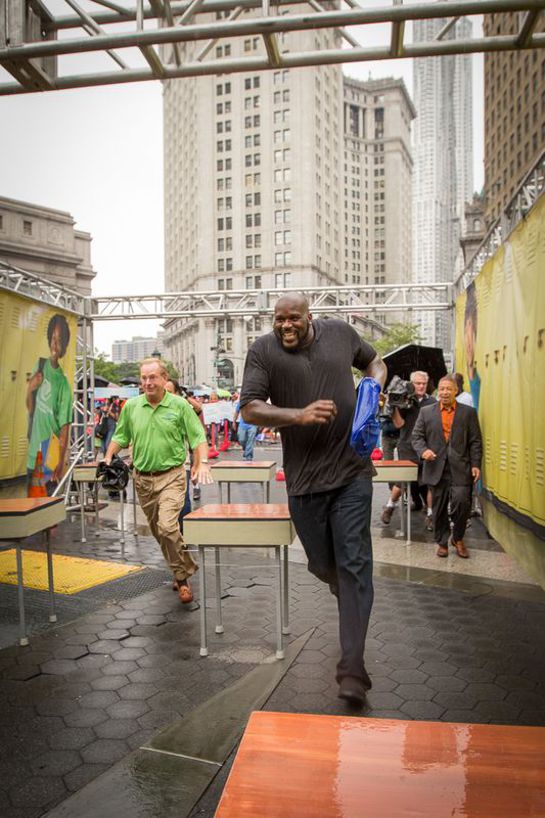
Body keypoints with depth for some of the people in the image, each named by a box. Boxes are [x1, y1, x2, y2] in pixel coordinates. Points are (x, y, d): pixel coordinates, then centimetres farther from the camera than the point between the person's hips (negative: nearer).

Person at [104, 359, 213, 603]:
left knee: (167, 527, -18)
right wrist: (108, 458, 2)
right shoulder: (131, 406, 4)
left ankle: (183, 577, 0)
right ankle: (185, 568, 34)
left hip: (171, 476, -4)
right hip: (142, 478, 5)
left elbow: (198, 438, -4)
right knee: (157, 530, 14)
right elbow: (120, 437, 14)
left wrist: (202, 463, -17)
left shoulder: (180, 405, -5)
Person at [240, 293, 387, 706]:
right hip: (304, 478, 1)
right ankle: (354, 602, 50)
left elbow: (374, 361, 22)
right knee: (323, 566, 14)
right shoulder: (263, 350, -2)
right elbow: (250, 410, -8)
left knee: (353, 565, -5)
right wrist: (299, 415, -22)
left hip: (352, 471, 0)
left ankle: (352, 669, -1)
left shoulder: (340, 332, 5)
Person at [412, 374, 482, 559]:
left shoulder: (468, 412, 8)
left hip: (460, 468, -1)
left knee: (461, 502, -10)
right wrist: (423, 450, -13)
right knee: (439, 507, 7)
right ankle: (442, 542, 21)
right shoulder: (426, 412, 10)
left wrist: (476, 465, -2)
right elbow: (417, 436, 7)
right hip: (437, 467, 1)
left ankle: (458, 538, 14)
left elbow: (475, 441, 6)